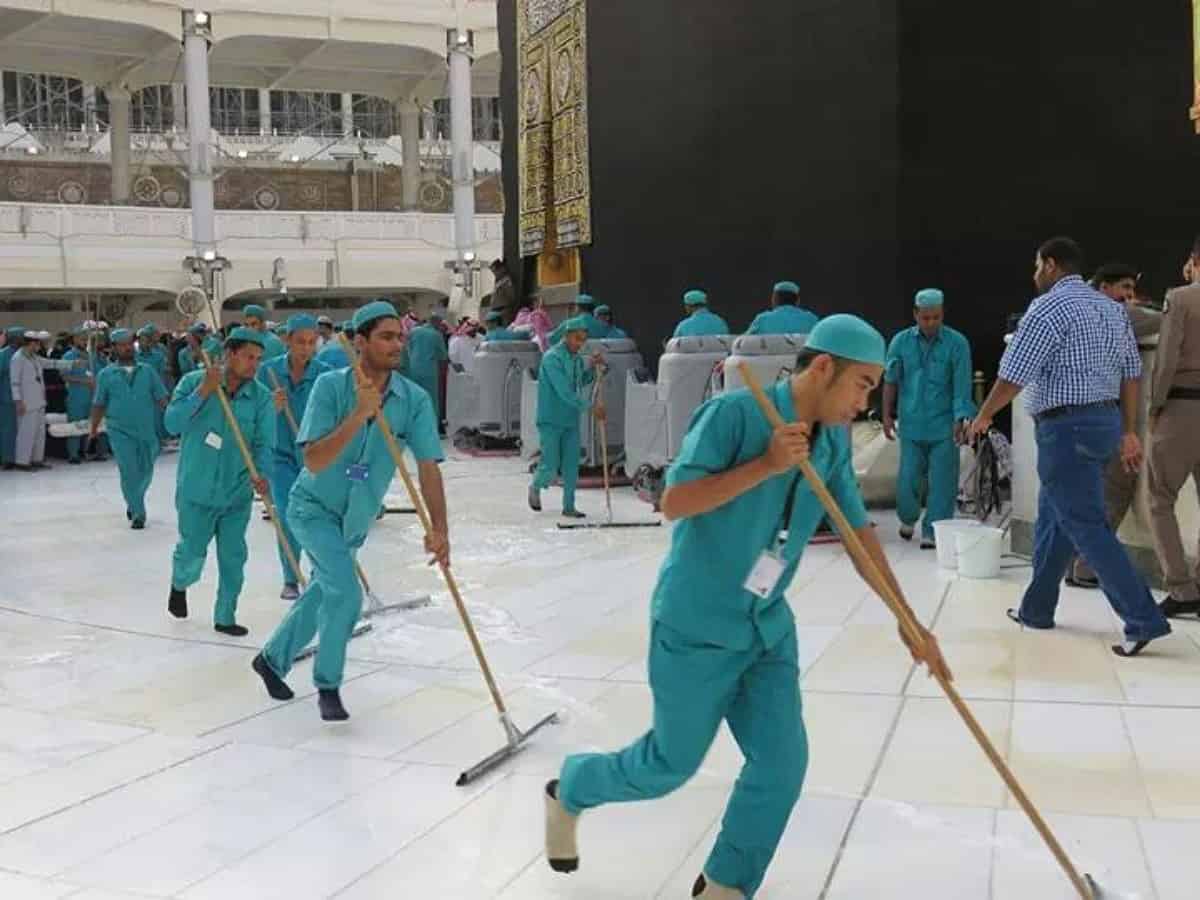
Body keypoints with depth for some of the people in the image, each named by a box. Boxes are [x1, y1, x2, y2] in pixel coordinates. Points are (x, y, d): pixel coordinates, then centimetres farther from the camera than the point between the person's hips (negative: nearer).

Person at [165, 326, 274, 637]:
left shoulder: (261, 398, -6)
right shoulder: (193, 382, -7)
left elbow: (264, 442, -10)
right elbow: (172, 423, -15)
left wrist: (260, 473, -28)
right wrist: (203, 392, -24)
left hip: (238, 493, 2)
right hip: (196, 490, -1)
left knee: (233, 558, 5)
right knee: (192, 553, 6)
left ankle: (225, 617, 23)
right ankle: (179, 584, 42)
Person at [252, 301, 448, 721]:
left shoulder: (415, 399, -16)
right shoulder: (331, 385, -21)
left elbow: (428, 467, -21)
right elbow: (313, 462, -28)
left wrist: (439, 529, -32)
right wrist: (359, 415, -38)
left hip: (354, 520, 5)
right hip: (314, 508, -4)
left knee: (324, 596, 19)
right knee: (346, 593, -18)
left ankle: (272, 659, 44)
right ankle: (328, 687, 5)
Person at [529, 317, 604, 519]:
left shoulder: (577, 358, 8)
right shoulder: (552, 358, -16)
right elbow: (564, 391, -23)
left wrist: (593, 367, 7)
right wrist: (591, 407, -23)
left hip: (571, 420, 7)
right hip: (551, 421, -7)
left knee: (571, 466, 5)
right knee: (550, 466, -4)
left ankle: (569, 507, 13)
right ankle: (535, 488, 26)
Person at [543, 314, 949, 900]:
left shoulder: (834, 443, 2)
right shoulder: (734, 413, -20)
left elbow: (860, 534, 7)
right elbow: (673, 504, -23)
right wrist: (765, 465, -29)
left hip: (767, 627, 7)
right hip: (695, 626, -6)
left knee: (782, 764, 2)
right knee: (671, 764, 9)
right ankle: (568, 792, 38)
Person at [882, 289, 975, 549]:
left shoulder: (957, 343, -5)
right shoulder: (901, 341, 3)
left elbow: (962, 385, -8)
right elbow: (891, 381, 9)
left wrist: (961, 420, -16)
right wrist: (887, 415, 6)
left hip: (944, 426, -2)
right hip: (912, 425, 2)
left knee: (942, 483, -1)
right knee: (908, 479, 6)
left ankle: (932, 533, 9)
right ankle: (908, 519, 33)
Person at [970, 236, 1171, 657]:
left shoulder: (1048, 308, -13)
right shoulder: (1111, 308, 14)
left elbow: (1014, 375, -15)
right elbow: (1130, 373, 14)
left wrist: (983, 416, 0)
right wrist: (1128, 431, 19)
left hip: (1067, 427, -9)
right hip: (1104, 420, 9)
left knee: (1086, 526, -6)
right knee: (1053, 515, 17)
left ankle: (1144, 619, -8)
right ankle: (1037, 608, 25)